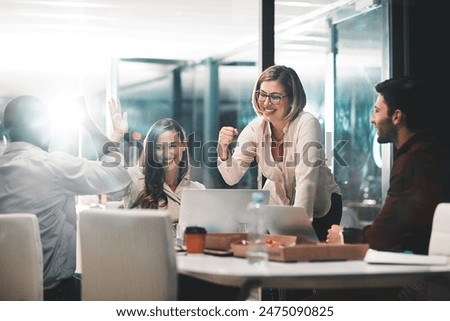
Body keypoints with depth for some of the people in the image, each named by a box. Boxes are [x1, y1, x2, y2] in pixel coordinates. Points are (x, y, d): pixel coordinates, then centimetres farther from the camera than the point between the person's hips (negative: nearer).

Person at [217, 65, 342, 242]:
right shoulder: (255, 129, -9)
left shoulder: (307, 124, -23)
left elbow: (306, 180, -34)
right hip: (277, 203, 3)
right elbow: (232, 177, -14)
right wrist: (224, 148, -34)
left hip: (317, 206, -3)